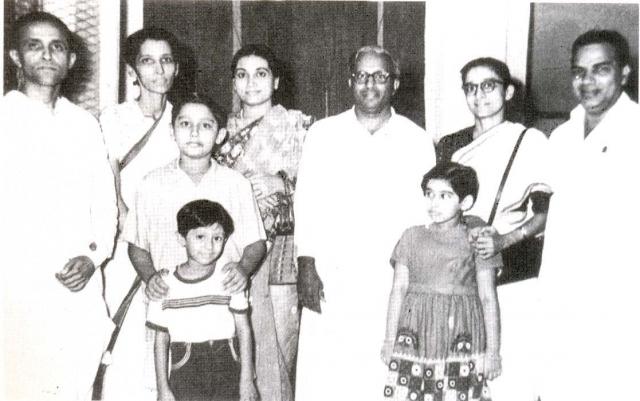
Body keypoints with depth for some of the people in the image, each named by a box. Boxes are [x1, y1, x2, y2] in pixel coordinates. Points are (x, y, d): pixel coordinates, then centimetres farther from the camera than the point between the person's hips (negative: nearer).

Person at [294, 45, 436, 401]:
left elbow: (426, 212, 7)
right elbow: (307, 203, 6)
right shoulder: (322, 134, 6)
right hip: (330, 284, 1)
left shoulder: (418, 141, 5)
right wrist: (307, 267, -2)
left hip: (392, 288, 0)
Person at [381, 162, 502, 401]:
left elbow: (488, 297, 3)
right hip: (414, 338, 2)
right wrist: (389, 340, 8)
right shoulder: (412, 237, 7)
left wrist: (493, 349, 3)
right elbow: (399, 289, 9)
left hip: (462, 340, -2)